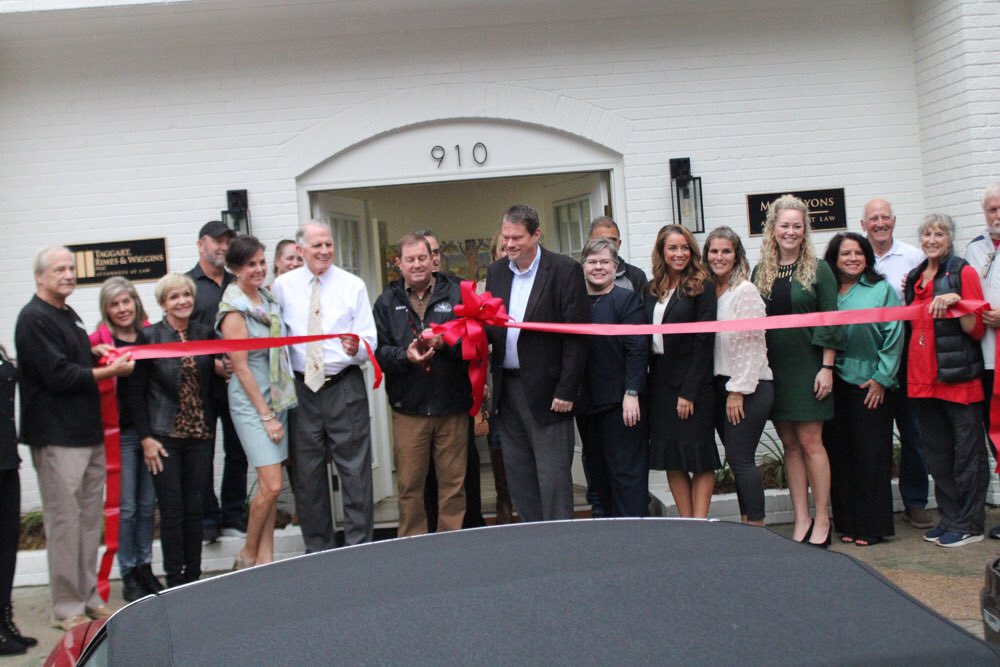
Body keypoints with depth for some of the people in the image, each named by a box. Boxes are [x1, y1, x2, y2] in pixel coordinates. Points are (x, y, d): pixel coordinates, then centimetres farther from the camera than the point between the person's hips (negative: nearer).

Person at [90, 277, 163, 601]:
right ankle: (128, 575, 13)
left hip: (151, 427, 4)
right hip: (120, 431, -3)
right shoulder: (99, 341, -3)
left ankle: (145, 568, 23)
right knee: (126, 507, 2)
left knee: (147, 504, 11)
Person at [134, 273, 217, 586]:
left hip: (200, 434, 3)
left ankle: (193, 577, 18)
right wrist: (146, 437, -8)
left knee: (196, 509, 7)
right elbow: (136, 390, -4)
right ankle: (174, 581, 10)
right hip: (165, 435, -3)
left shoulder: (205, 334, 7)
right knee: (172, 511, -1)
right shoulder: (149, 336, -4)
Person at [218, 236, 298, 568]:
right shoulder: (234, 309, -12)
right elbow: (241, 367, -13)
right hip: (251, 402, -7)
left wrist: (275, 412, 13)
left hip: (278, 397, 7)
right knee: (271, 485, -9)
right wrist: (266, 416, -12)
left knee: (270, 487, 8)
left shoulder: (268, 298, 10)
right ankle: (247, 556, 10)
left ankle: (265, 559, 15)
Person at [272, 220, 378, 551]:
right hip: (301, 388, 2)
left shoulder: (353, 285, -1)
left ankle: (360, 546, 12)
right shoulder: (283, 285, 4)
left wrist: (356, 348, -25)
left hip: (345, 388, -2)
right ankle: (317, 548, 25)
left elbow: (370, 341, -5)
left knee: (355, 470, 0)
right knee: (307, 473, 10)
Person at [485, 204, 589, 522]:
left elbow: (576, 335, -11)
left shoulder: (565, 270, -8)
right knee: (518, 476, 12)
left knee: (553, 477, -3)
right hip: (507, 386, 6)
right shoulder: (496, 272, 11)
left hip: (546, 390, -6)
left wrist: (566, 391, -15)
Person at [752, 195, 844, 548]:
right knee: (790, 445, 7)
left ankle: (822, 520, 5)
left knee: (809, 441, -4)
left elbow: (829, 322, -4)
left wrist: (827, 367, -10)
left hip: (807, 366, -4)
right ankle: (801, 519, 12)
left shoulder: (818, 269, -1)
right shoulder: (761, 272, 9)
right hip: (773, 369, 4)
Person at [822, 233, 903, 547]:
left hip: (870, 383, -3)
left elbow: (894, 336, -3)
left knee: (871, 453, 0)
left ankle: (872, 526, 9)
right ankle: (847, 523, 16)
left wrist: (882, 377, -8)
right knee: (839, 453, 7)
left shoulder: (882, 289, 2)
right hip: (834, 383, 3)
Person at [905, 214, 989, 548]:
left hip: (958, 378, -7)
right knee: (937, 454, 12)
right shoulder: (916, 277, 15)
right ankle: (949, 518, 22)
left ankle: (969, 524, 8)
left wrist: (956, 302, -21)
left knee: (967, 451, 1)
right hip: (923, 377, 7)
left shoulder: (963, 272, -4)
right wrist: (908, 296, 11)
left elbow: (976, 330, -8)